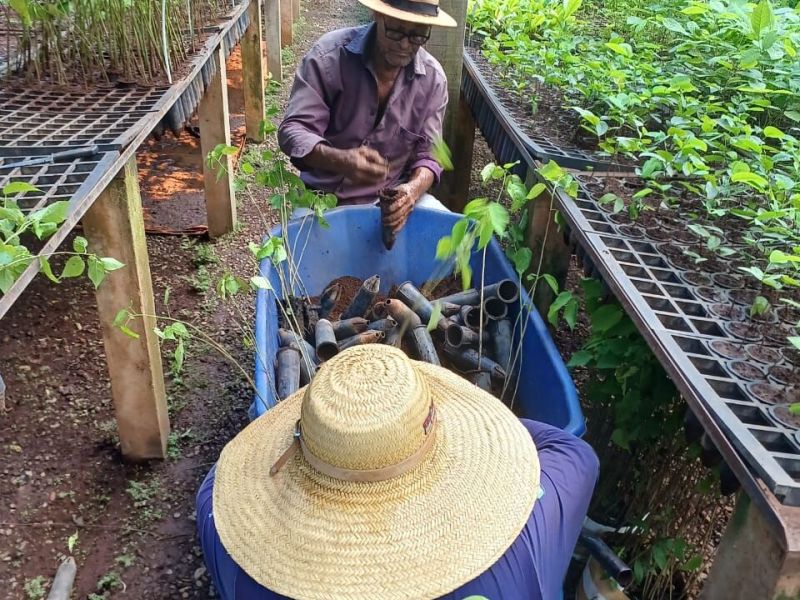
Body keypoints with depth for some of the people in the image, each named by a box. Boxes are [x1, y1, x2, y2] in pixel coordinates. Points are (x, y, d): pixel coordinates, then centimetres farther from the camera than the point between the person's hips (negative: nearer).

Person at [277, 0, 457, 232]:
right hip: (325, 196, -2)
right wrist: (340, 161, -40)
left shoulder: (433, 78, -6)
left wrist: (413, 190, -27)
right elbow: (292, 131, -19)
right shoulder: (329, 55, -15)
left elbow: (428, 155, -3)